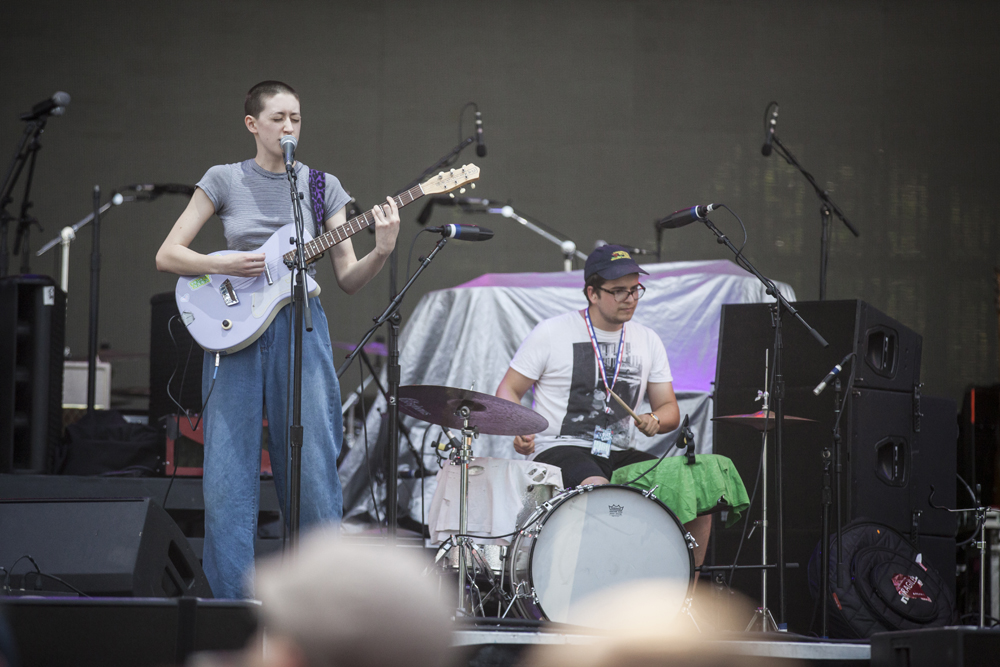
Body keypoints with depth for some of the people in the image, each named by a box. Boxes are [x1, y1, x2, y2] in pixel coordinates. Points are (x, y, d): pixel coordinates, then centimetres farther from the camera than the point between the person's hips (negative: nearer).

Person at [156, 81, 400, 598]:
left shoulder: (322, 185, 8)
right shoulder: (225, 181, 6)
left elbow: (348, 279, 5)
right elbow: (167, 255, 5)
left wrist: (382, 251, -14)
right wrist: (223, 264, -11)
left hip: (300, 328, 0)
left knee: (313, 472, -2)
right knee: (227, 478, -3)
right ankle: (234, 607, 3)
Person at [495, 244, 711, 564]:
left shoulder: (647, 341, 12)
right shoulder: (551, 333, -2)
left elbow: (670, 408, 13)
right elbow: (508, 391, 1)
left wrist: (655, 421, -12)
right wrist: (519, 430, -19)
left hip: (619, 454, 5)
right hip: (559, 449, -5)